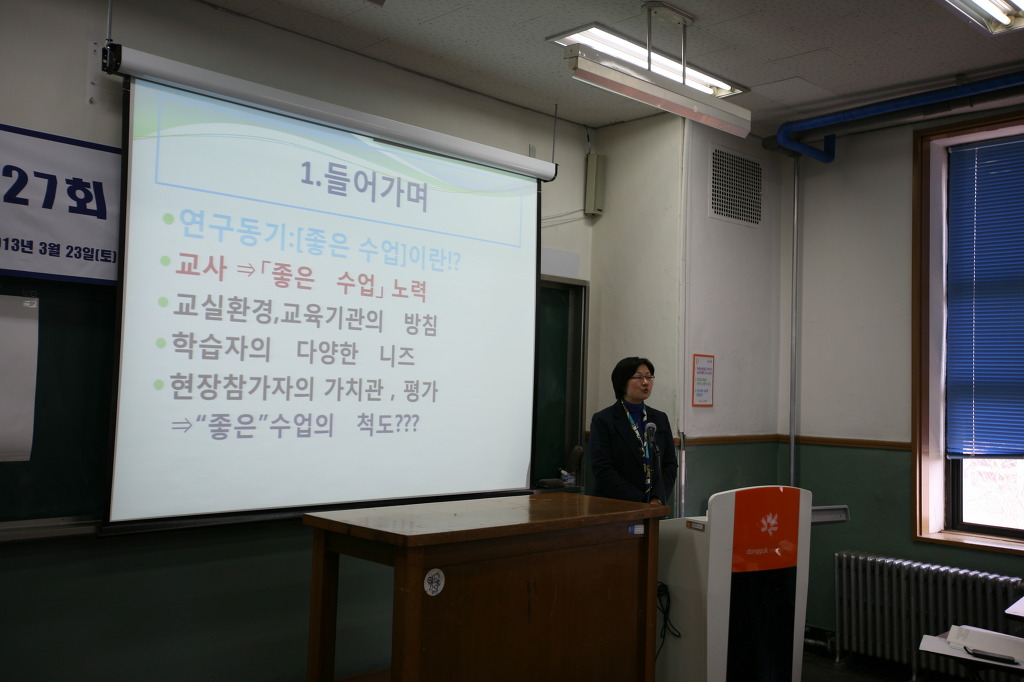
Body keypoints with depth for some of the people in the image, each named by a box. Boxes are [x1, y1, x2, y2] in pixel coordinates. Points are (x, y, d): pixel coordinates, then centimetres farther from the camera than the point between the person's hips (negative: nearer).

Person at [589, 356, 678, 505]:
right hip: (614, 506, -3)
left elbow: (670, 464, 10)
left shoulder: (660, 419, 13)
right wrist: (640, 503, -11)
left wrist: (657, 500, -6)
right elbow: (602, 469, -8)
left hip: (655, 506, 3)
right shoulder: (603, 420, -1)